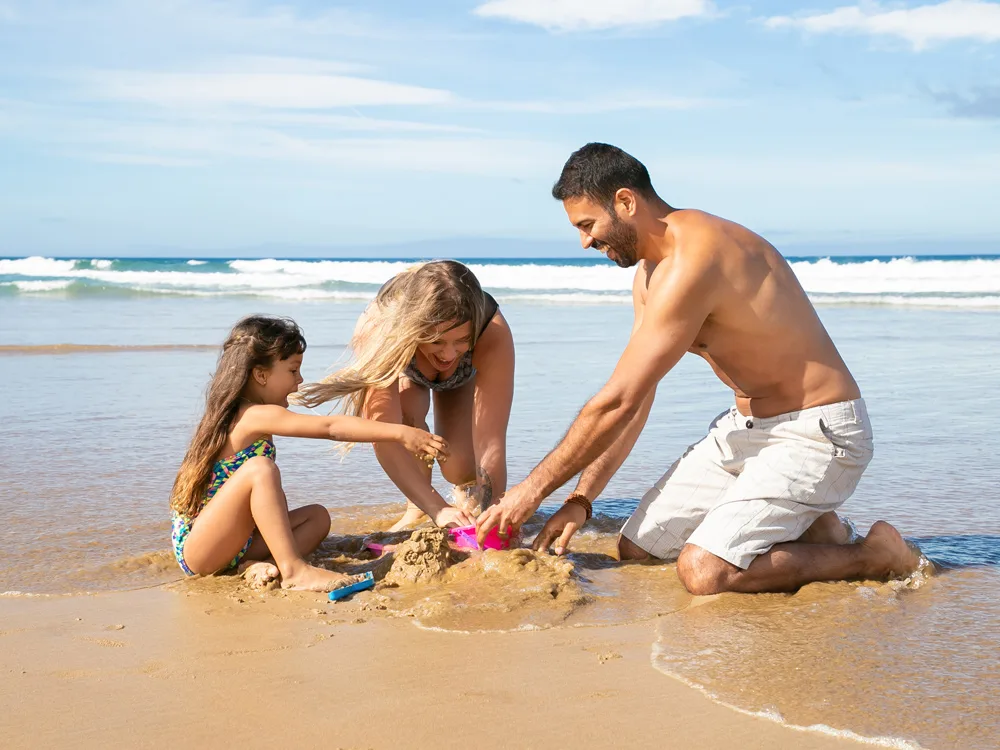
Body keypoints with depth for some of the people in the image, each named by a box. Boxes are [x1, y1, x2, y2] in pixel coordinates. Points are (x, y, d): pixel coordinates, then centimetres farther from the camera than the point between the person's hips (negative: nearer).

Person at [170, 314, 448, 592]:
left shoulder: (237, 414, 13)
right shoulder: (257, 416, -17)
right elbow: (332, 428, -24)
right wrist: (399, 433, -26)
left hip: (229, 544, 10)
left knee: (317, 516, 8)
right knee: (260, 469, -29)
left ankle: (268, 567, -17)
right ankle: (294, 570, -32)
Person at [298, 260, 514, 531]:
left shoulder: (493, 333, -45)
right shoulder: (378, 327, -47)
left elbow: (491, 440, -47)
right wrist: (438, 509, -58)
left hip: (467, 375, 0)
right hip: (405, 370, 0)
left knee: (461, 469, -17)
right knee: (407, 412, -33)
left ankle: (467, 491, 21)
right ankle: (417, 508, -8)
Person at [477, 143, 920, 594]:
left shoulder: (693, 261, -25)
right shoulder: (651, 272, 8)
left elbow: (617, 403, -24)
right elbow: (634, 403, 11)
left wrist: (534, 488, -15)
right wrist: (580, 500, 4)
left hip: (816, 432, -10)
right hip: (745, 427, 10)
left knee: (702, 571, -24)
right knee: (636, 550, 5)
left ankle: (873, 556, -4)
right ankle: (796, 522, 16)